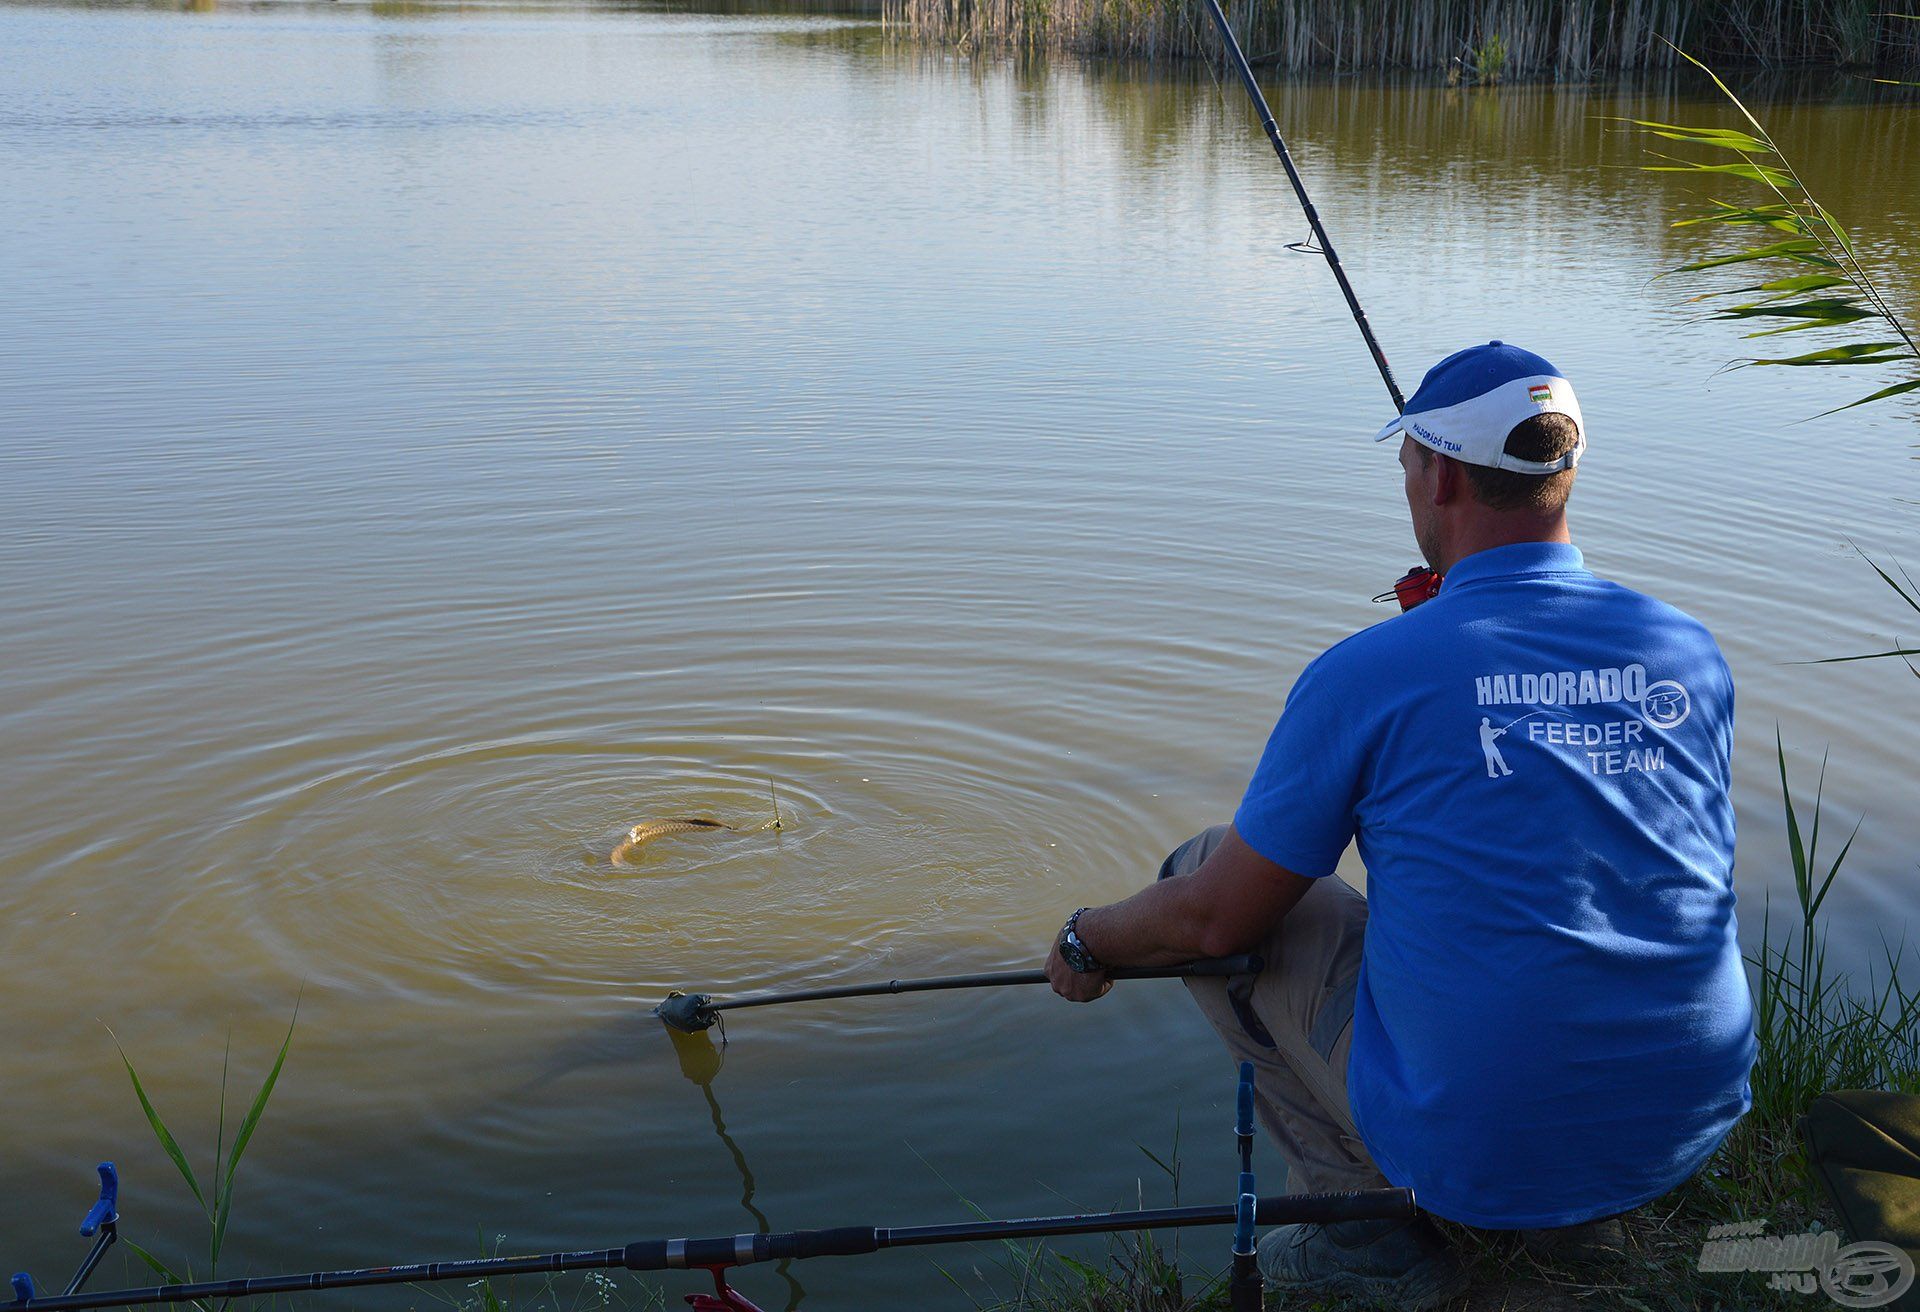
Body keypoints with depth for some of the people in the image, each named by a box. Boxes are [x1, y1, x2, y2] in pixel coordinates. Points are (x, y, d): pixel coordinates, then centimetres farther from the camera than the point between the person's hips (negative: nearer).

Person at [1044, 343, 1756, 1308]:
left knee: (1200, 876, 9)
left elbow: (1217, 919, -8)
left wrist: (1089, 943, 13)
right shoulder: (1692, 651, -1)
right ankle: (1575, 1212, 22)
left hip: (1470, 1146, -6)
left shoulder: (1367, 675, -15)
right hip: (1694, 1123, 6)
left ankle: (1368, 1229, 10)